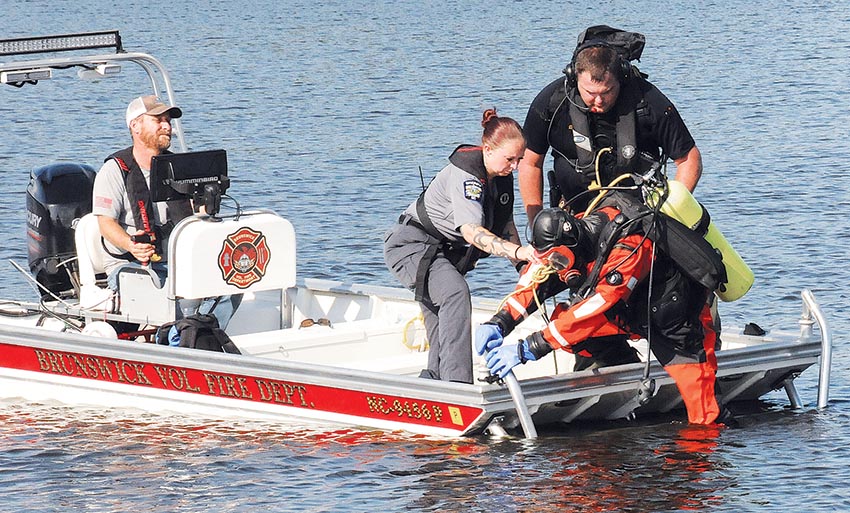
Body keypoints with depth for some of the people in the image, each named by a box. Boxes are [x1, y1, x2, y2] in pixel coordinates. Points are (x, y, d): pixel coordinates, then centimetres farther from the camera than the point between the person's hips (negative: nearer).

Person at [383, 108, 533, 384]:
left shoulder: (501, 176, 0)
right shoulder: (464, 176, -29)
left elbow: (506, 225, 15)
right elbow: (472, 231, -44)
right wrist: (517, 251, -56)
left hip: (446, 252, 10)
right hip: (412, 245, -10)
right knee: (456, 294, -33)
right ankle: (457, 384, -41)